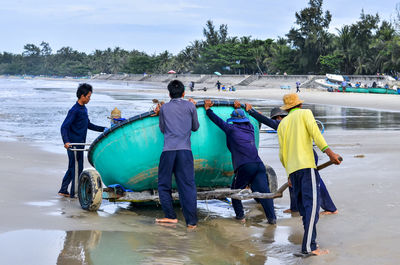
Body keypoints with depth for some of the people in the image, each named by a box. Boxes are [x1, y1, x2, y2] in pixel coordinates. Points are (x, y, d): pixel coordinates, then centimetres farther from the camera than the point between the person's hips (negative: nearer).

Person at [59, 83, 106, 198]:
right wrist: (66, 141, -34)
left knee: (72, 168, 14)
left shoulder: (84, 109, 15)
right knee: (77, 168, -5)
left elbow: (88, 125, 27)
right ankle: (74, 193, 2)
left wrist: (103, 129, 23)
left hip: (80, 143, 9)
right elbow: (64, 127, -21)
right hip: (73, 144, -9)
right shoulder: (74, 110, -15)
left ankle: (63, 191, 22)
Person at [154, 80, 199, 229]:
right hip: (185, 150, 0)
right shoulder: (190, 106, 8)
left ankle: (171, 216, 6)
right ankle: (191, 221, -4)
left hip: (168, 151, 0)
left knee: (164, 184, 12)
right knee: (187, 185, -1)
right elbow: (195, 127, 19)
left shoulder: (164, 108, 11)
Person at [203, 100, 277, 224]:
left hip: (244, 167, -4)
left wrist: (208, 109, 33)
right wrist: (239, 109, 58)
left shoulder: (232, 129, 8)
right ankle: (272, 217, -11)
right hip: (259, 164, 4)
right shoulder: (250, 128, 22)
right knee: (263, 191, -3)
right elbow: (246, 120, 45)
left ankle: (240, 215, 11)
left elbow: (218, 121, 20)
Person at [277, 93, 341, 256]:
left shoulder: (282, 124, 21)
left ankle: (310, 239, 11)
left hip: (292, 169, 6)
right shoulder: (305, 113, 7)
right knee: (312, 203, -14)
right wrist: (329, 153, -17)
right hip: (306, 165, -6)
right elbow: (315, 133, -10)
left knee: (304, 205, 12)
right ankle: (309, 246, -24)